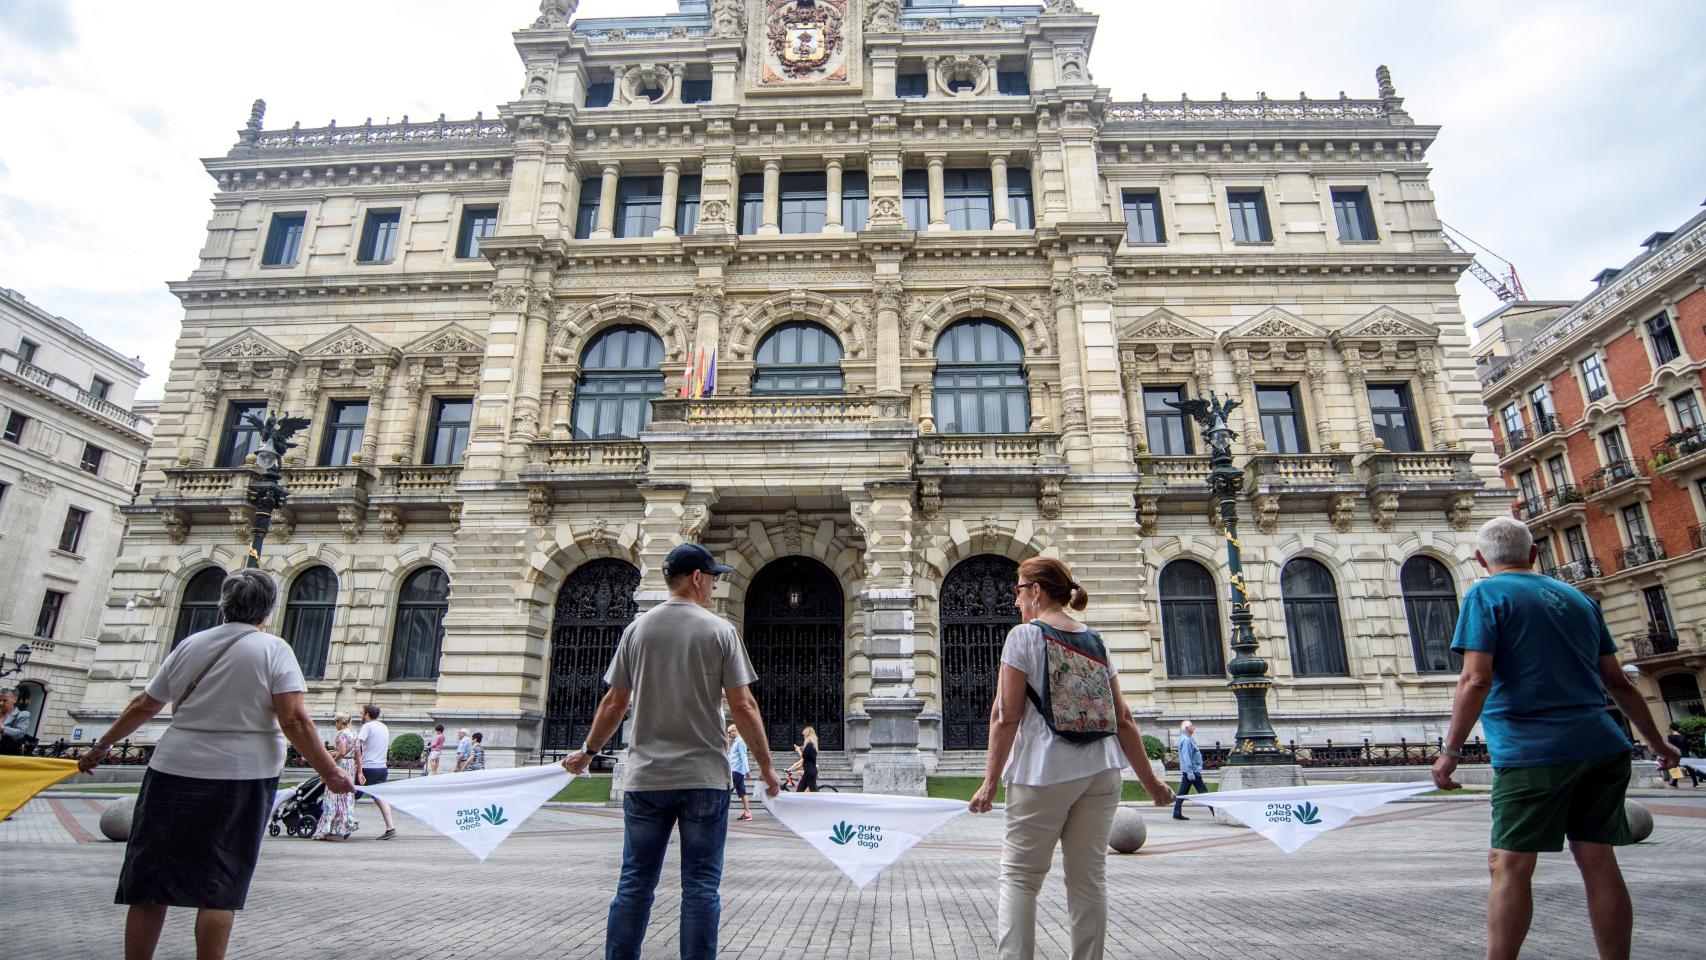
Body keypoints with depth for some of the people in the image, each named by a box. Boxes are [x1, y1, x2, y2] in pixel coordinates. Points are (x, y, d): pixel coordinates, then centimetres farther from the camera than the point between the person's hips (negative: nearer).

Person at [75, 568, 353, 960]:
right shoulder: (273, 649, -7)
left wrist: (101, 746, 27)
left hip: (175, 772, 3)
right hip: (243, 779, -3)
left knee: (150, 884, 12)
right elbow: (295, 721, -15)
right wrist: (330, 772, -11)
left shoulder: (190, 645, 5)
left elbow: (142, 706, 12)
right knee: (220, 889, 6)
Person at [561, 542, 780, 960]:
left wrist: (587, 751, 22)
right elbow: (743, 705, -7)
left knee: (635, 884, 12)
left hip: (645, 778, 3)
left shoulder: (637, 629, 4)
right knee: (701, 885, 6)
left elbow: (614, 702, 6)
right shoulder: (719, 630, -5)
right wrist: (766, 766, 2)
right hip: (704, 777, -3)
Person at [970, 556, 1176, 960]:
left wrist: (991, 781, -7)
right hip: (1100, 772, 5)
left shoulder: (1023, 635, -6)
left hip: (1044, 773, -5)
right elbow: (1123, 718, 10)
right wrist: (1149, 779, 17)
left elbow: (1006, 716, -11)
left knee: (1019, 874, 4)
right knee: (1090, 876, 11)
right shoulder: (1094, 640, 10)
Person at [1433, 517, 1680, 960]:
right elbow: (1618, 683, 18)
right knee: (1599, 862, 10)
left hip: (1532, 752, -6)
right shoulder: (1577, 597, 15)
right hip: (1600, 746, 7)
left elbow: (1476, 680, -16)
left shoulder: (1486, 595, -6)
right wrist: (1658, 744, 30)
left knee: (1509, 866, -1)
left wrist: (1450, 751, -12)